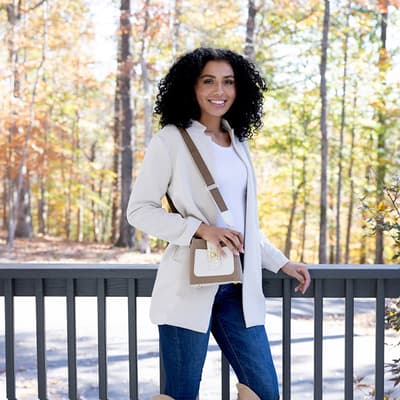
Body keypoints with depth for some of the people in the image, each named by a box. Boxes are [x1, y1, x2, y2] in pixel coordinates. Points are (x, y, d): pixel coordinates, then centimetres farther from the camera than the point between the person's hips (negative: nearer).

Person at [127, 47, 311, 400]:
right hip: (190, 285, -6)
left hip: (239, 288, 6)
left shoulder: (237, 142, 15)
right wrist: (201, 229, -18)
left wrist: (281, 263, 19)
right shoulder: (172, 140, -4)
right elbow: (139, 210, -8)